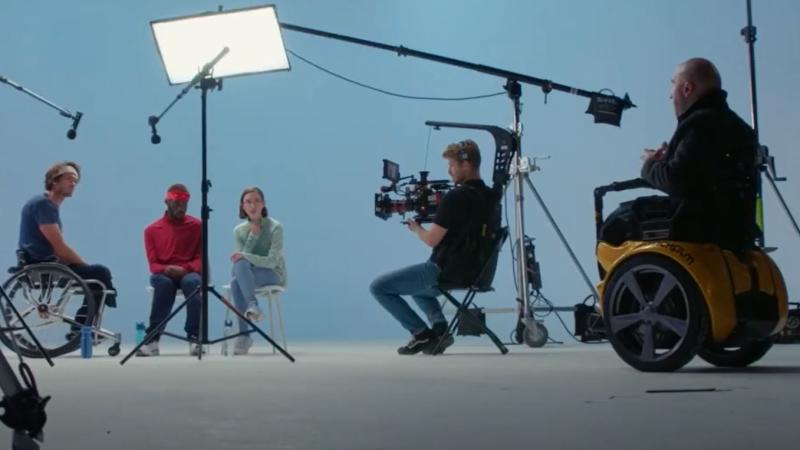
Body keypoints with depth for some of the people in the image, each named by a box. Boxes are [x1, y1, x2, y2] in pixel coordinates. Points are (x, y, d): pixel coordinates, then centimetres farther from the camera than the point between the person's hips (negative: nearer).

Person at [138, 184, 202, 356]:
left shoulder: (196, 225, 4)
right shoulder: (152, 230, 8)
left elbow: (201, 258, 2)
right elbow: (153, 264, 4)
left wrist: (185, 268, -19)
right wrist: (166, 269, -20)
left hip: (189, 273, 0)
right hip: (164, 274, 0)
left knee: (192, 282, -37)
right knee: (164, 283, -37)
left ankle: (195, 337, -35)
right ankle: (152, 339, -35)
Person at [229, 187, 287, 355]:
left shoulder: (275, 227, -8)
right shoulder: (239, 230, 5)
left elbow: (272, 261, -17)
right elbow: (240, 258, -6)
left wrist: (245, 256, -29)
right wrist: (253, 235, -13)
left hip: (274, 275, -4)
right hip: (248, 274, 4)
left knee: (238, 275, -33)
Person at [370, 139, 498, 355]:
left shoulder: (455, 197, -21)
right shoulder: (489, 196, 6)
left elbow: (432, 239, -17)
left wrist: (416, 227, 3)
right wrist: (433, 214, 11)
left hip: (445, 272, -9)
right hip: (472, 271, 9)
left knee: (378, 287, 2)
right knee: (418, 286, 36)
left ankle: (421, 332, -2)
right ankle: (440, 328, 12)